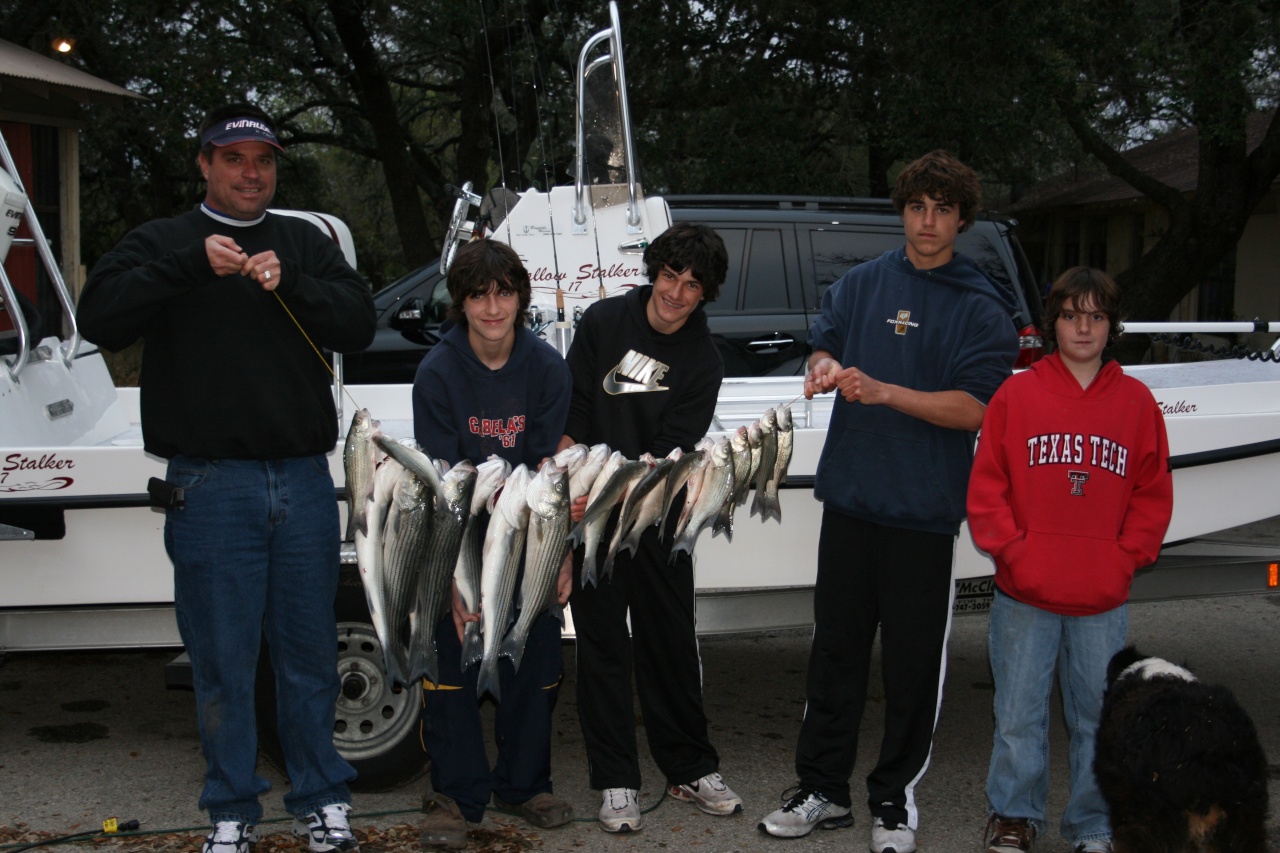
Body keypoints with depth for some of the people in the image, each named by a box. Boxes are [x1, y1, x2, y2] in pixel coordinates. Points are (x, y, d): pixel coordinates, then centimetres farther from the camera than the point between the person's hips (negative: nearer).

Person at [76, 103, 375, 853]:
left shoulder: (307, 244, 14)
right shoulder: (162, 243, 8)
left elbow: (360, 324, 2)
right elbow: (100, 319, -8)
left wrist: (287, 282, -13)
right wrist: (192, 264, -17)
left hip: (304, 481, 2)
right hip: (212, 486, -2)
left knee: (310, 652, 9)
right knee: (224, 658, 4)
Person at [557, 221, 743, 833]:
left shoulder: (702, 363, -3)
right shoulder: (604, 322, -2)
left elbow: (669, 455, -10)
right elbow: (572, 415, -3)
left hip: (657, 518, 1)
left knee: (671, 642, 9)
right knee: (602, 645, 3)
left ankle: (690, 770, 23)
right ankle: (616, 782, 12)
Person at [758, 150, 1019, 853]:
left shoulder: (981, 307, -3)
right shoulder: (863, 283, 10)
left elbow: (974, 408, -11)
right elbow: (824, 340, 12)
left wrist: (882, 391, -20)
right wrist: (825, 366, -13)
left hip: (923, 510, -3)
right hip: (850, 498, 4)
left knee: (912, 663, 5)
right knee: (834, 650, 10)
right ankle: (822, 789, 22)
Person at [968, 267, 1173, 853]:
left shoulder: (1136, 402, 5)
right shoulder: (1016, 395, 0)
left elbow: (1153, 495, 8)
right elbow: (986, 488, 0)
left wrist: (1125, 558, -2)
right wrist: (1013, 551, -8)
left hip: (1103, 601, 1)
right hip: (1025, 596, -1)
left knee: (1099, 716, 11)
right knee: (1019, 717, 8)